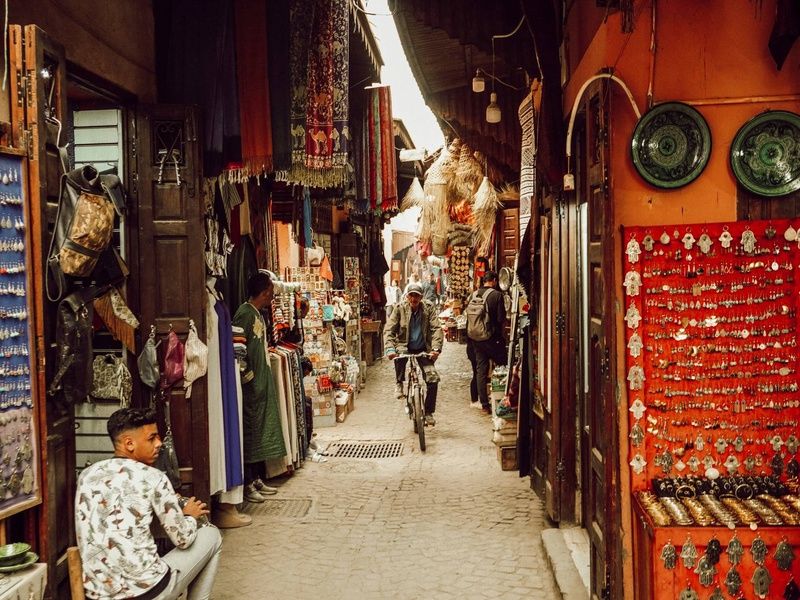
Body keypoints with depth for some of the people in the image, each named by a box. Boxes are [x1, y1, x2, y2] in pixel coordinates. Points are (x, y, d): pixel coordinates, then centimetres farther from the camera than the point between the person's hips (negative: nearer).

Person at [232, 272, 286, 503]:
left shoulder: (258, 315, 14)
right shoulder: (245, 315, -16)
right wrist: (247, 375, -17)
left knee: (261, 432, 14)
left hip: (263, 384, 10)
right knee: (249, 433, -4)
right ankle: (247, 484, 2)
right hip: (251, 386, -10)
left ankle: (257, 479, 22)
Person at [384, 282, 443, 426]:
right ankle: (399, 384, -9)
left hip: (423, 349, 1)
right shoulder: (400, 309, -7)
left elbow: (436, 329, -13)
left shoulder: (428, 308, -6)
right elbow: (388, 330, -12)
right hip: (405, 346, -1)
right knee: (399, 355, -37)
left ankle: (428, 412, 6)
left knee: (433, 378, -12)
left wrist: (436, 348, -29)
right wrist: (390, 348, -29)